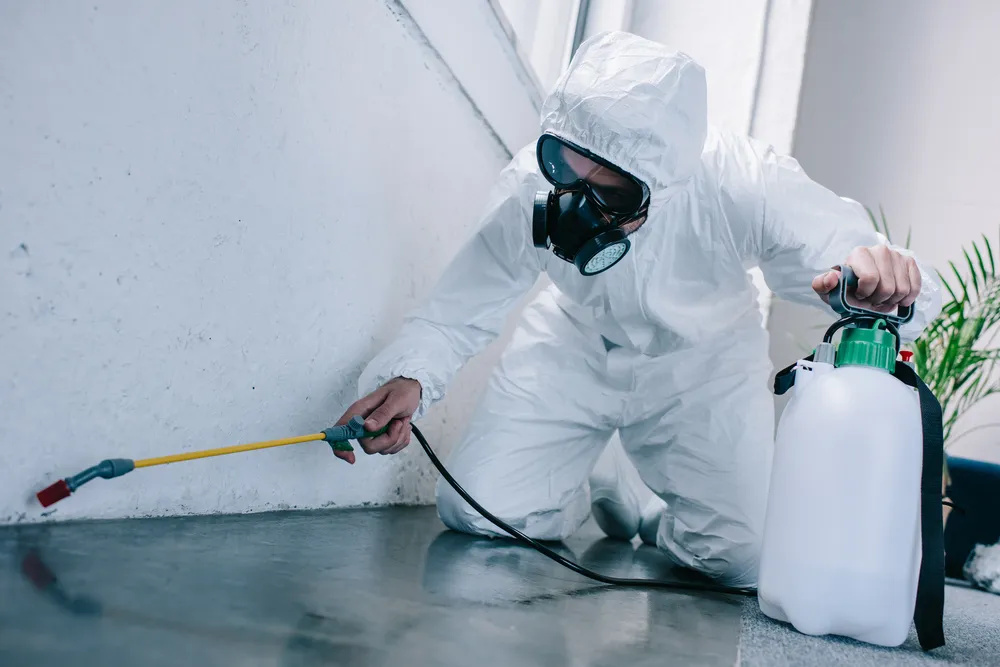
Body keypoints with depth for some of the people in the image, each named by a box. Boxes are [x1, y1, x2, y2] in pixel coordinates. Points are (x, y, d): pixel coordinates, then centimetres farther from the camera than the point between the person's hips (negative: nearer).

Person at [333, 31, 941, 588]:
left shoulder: (743, 183, -34)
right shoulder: (532, 186, -27)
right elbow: (460, 311, -18)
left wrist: (882, 277, -59)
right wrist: (408, 380, -37)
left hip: (702, 366, -1)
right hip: (574, 352, 1)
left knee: (746, 557, -14)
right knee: (474, 511, -11)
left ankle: (637, 514, 20)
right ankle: (576, 497, 24)